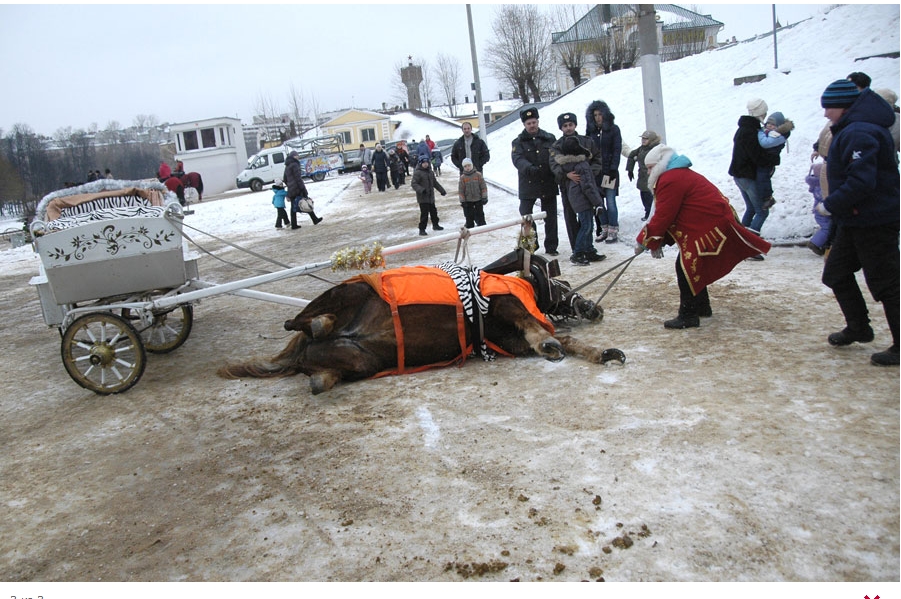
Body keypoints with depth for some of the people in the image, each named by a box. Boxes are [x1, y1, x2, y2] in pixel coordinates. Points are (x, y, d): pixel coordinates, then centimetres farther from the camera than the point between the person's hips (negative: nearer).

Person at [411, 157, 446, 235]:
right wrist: (421, 190, -34)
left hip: (431, 197, 8)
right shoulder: (417, 173, -13)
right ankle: (422, 229, 0)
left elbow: (435, 182, 23)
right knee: (424, 214, -9)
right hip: (423, 197, -8)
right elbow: (413, 184, -20)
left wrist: (442, 190, 24)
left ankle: (435, 225, 38)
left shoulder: (430, 172, 11)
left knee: (433, 211, 20)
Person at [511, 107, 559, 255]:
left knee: (550, 217, 7)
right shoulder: (518, 141, 2)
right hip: (528, 185, -2)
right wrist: (529, 168, -34)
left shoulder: (550, 138, 9)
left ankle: (551, 246, 17)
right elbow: (517, 159, -15)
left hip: (548, 183, 2)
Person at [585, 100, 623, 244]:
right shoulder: (591, 131, 10)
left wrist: (613, 169, -11)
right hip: (595, 171, 3)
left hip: (609, 171, -3)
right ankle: (604, 229, 15)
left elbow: (617, 151, -2)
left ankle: (613, 231, 3)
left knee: (610, 202, -5)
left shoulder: (613, 129, 2)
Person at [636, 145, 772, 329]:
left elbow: (663, 216, -20)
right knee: (694, 266, 20)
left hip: (710, 227, -11)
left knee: (686, 267, -10)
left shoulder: (670, 180, -17)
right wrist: (658, 241, 10)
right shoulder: (680, 175, 19)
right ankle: (702, 307, 33)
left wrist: (645, 241, -10)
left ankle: (688, 316, -6)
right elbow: (667, 214, 16)